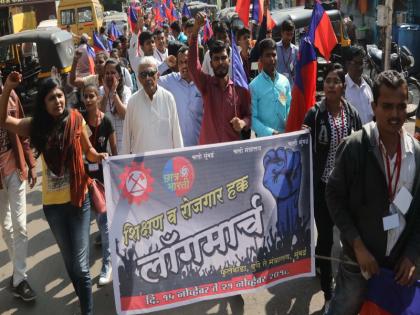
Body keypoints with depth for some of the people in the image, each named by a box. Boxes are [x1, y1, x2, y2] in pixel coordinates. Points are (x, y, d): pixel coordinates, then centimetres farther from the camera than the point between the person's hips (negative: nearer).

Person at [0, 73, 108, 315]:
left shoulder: (75, 119, -7)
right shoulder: (37, 125, -3)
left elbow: (88, 151, 4)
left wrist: (98, 156, -17)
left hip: (78, 199, -2)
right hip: (52, 203, 3)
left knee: (80, 264, -2)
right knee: (70, 262, 17)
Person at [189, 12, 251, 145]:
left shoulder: (240, 88, -1)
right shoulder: (206, 84, -3)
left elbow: (248, 115, 9)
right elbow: (193, 63, -19)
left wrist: (244, 122, -17)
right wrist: (196, 30, -30)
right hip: (208, 147, -1)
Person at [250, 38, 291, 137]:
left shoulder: (285, 81, 4)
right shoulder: (254, 86, -8)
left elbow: (289, 108, 8)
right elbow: (253, 118, -10)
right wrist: (270, 133, -19)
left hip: (285, 135, 3)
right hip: (264, 137, -3)